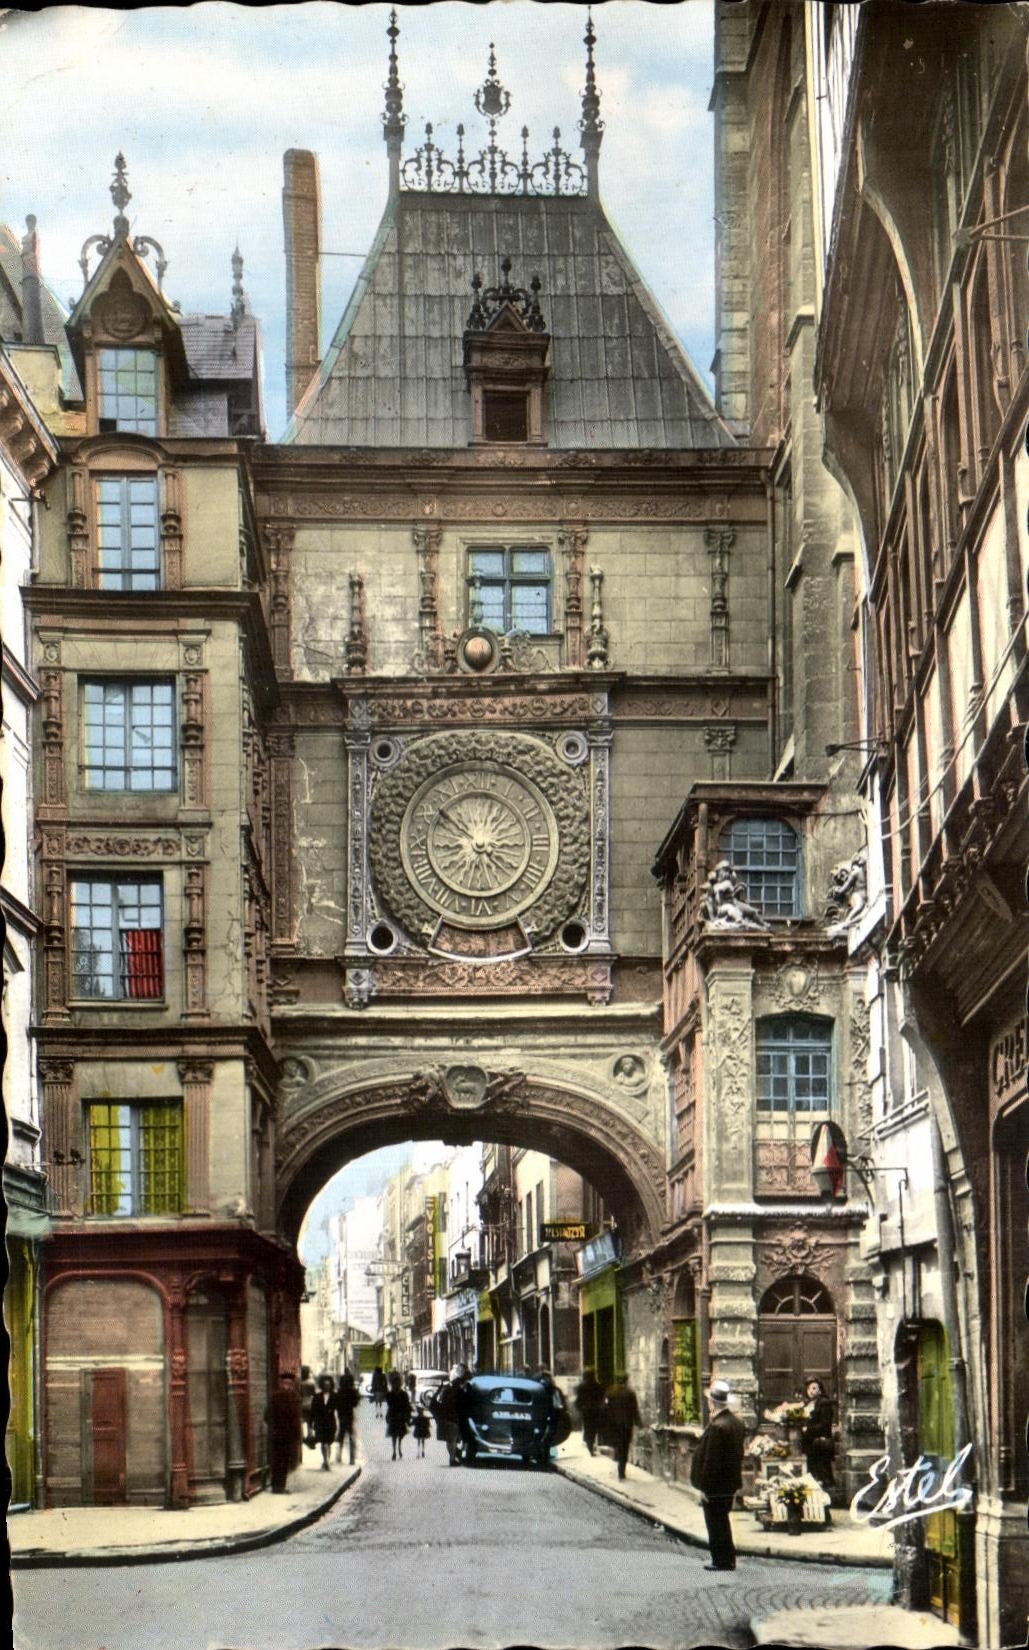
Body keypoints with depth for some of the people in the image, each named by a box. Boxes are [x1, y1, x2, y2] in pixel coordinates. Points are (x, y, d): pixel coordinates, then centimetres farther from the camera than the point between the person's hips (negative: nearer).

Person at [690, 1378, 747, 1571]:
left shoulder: (717, 1427, -24)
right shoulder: (737, 1423, 5)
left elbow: (710, 1460, -22)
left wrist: (704, 1486, -16)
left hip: (716, 1485, -9)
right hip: (731, 1482, 9)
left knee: (716, 1522, 2)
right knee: (723, 1521, 19)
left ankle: (722, 1560, 7)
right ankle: (728, 1559, 25)